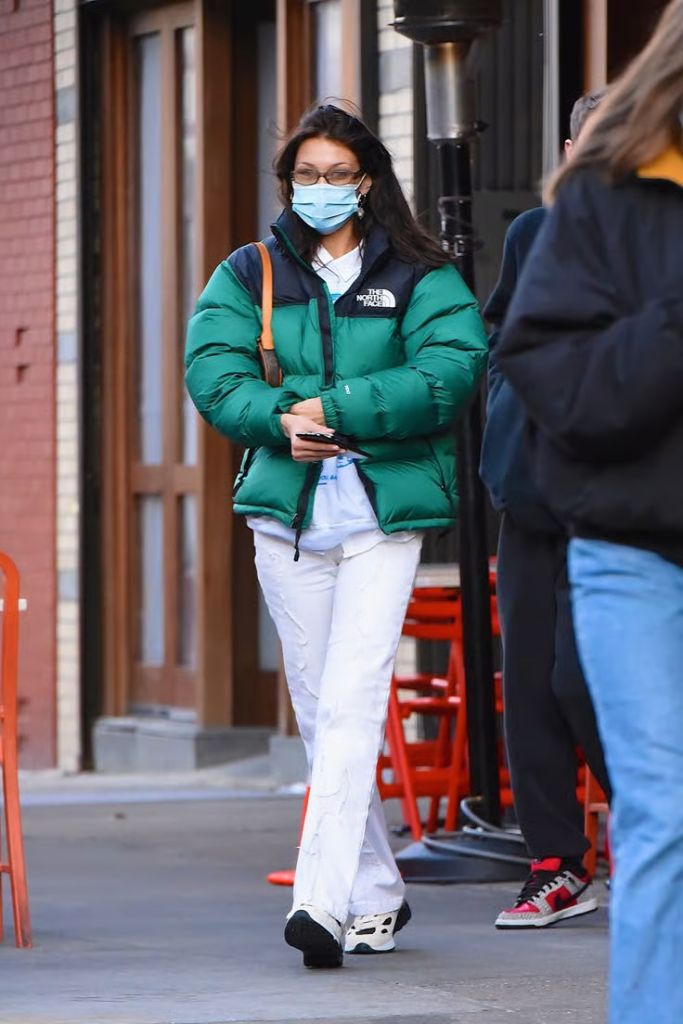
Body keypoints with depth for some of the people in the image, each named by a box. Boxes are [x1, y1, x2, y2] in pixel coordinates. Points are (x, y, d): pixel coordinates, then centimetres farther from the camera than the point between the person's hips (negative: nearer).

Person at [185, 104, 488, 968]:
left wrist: (337, 409, -16)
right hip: (285, 512, 3)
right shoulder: (246, 277, 13)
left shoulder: (419, 277, 6)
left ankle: (322, 899, -23)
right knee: (317, 710, 6)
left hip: (383, 515, -3)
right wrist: (284, 417, -18)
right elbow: (213, 373, 0)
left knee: (352, 703, -15)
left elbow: (452, 370, -9)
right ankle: (377, 895, 17)